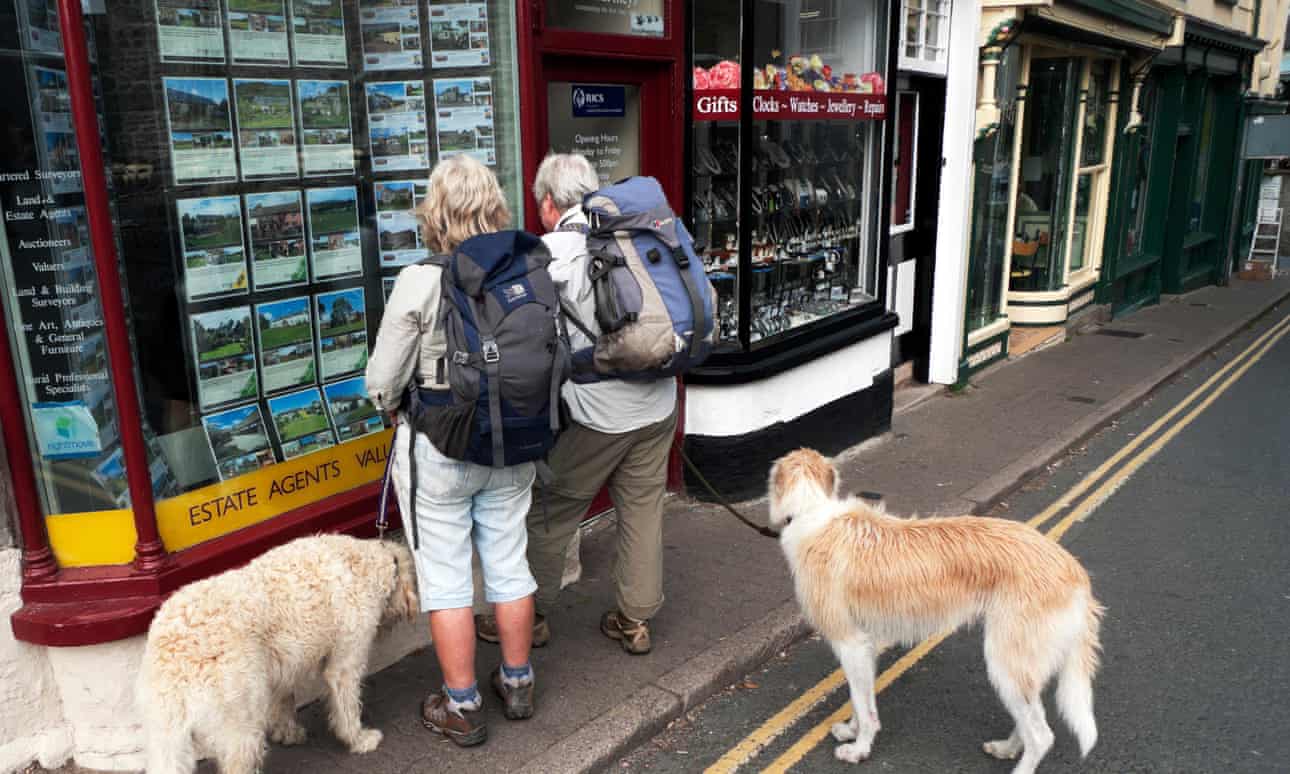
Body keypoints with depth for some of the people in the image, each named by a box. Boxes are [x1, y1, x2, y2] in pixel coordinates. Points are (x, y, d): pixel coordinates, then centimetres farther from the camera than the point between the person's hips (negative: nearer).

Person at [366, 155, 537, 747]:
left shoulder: (420, 281, -18)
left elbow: (382, 382, -12)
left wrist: (399, 411, 10)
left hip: (438, 452, -4)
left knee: (444, 579, 10)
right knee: (509, 564, 18)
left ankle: (463, 709, 23)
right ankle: (517, 684, 35)